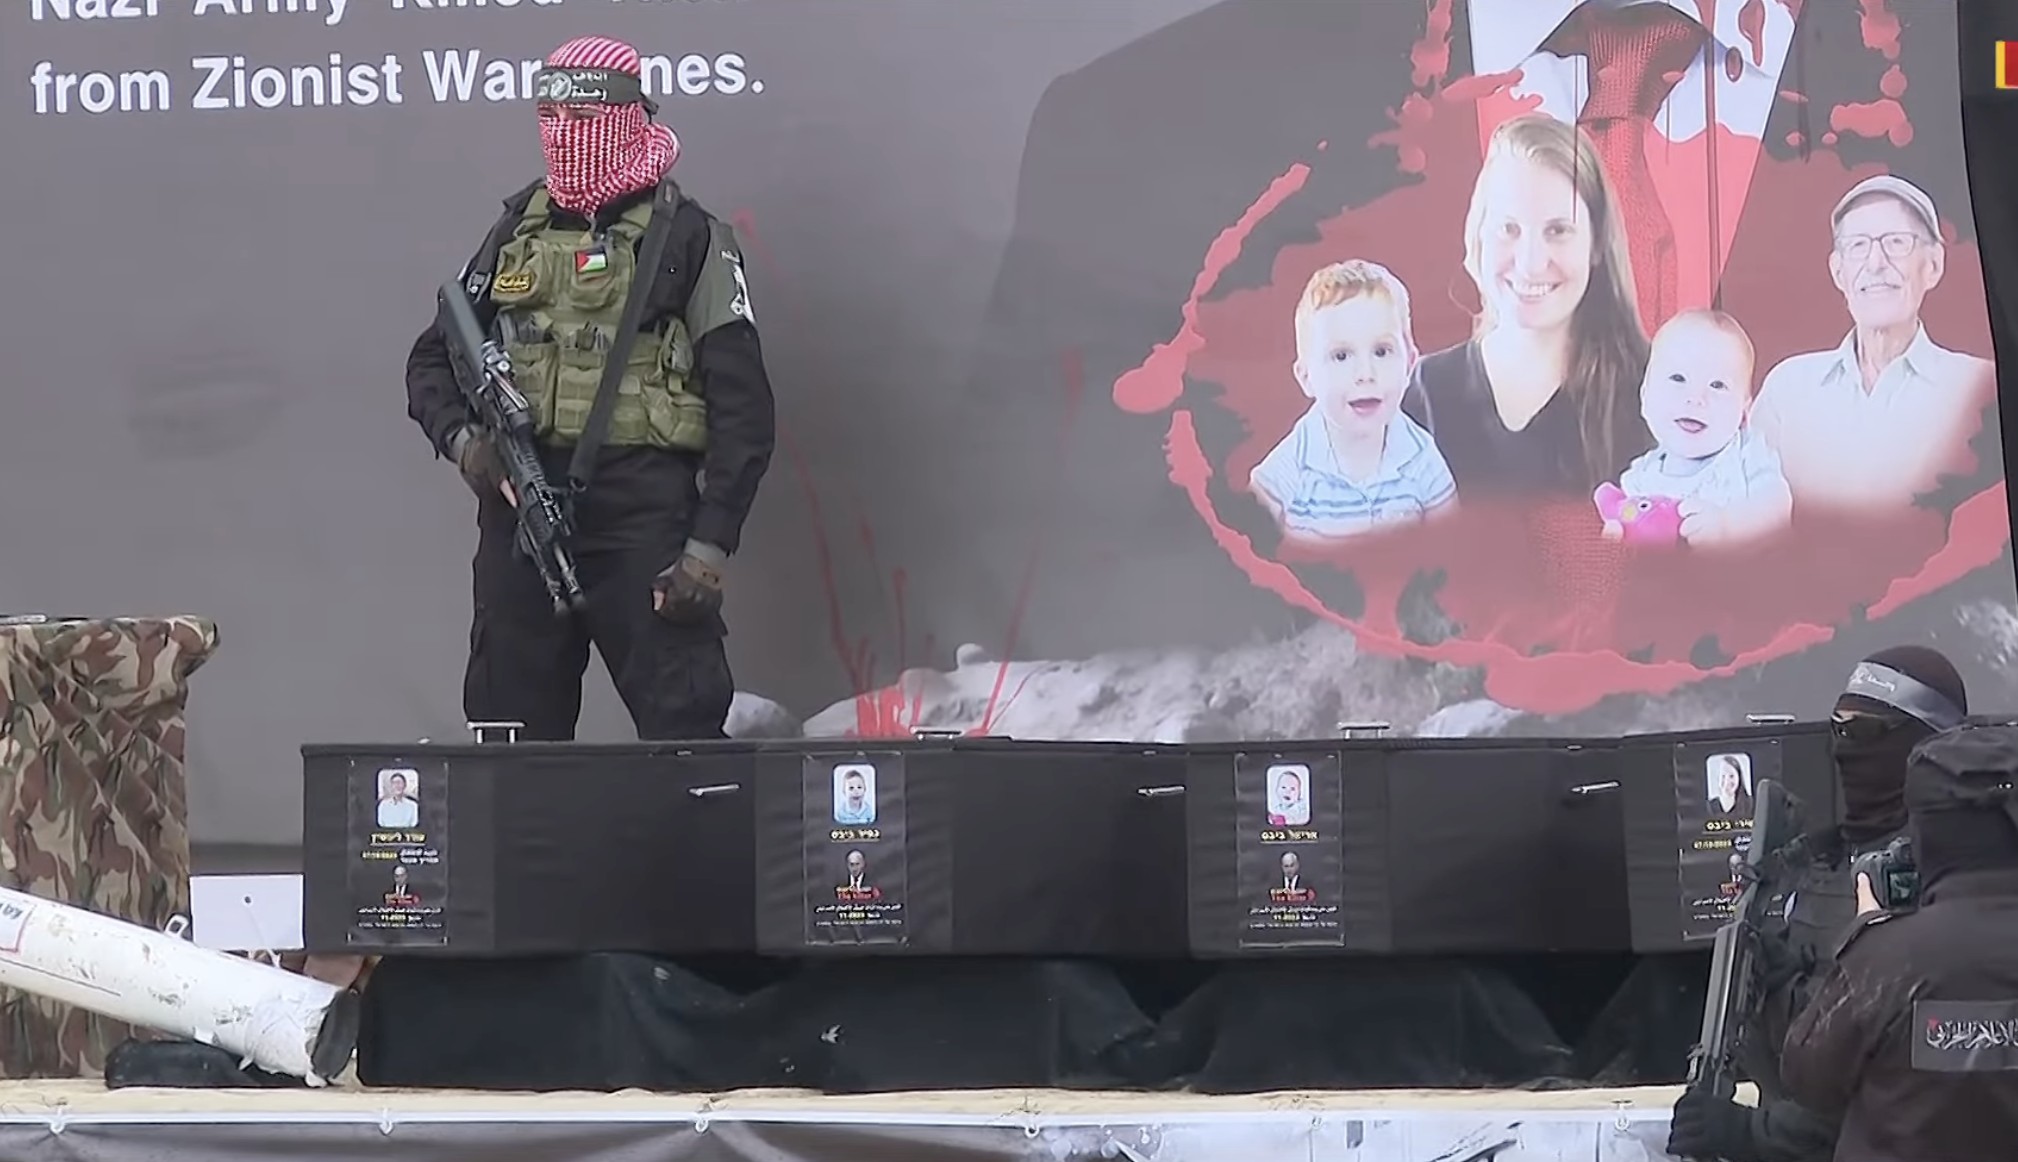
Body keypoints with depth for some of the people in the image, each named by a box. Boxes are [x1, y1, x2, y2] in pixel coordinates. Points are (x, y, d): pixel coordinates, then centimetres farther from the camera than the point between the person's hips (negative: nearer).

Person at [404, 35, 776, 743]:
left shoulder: (689, 239, 1)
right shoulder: (519, 232, 15)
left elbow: (743, 410, -3)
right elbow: (432, 363, 20)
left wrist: (710, 545, -11)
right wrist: (462, 438, -2)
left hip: (644, 519, -4)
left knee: (682, 733, -9)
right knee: (511, 733, 7)